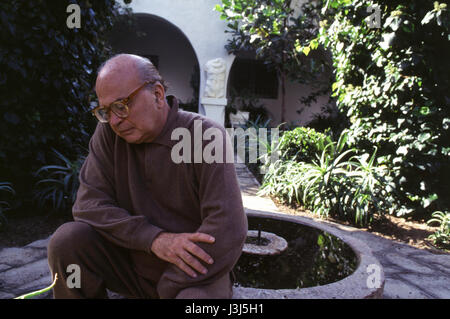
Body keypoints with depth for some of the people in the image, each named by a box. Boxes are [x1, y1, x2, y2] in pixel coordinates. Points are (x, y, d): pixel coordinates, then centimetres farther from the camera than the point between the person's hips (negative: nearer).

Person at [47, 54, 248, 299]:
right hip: (131, 260, 5)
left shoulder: (206, 137, -17)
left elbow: (227, 231, -23)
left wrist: (166, 288, -21)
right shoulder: (109, 132, -4)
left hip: (196, 272, -4)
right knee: (66, 240, -17)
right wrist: (154, 239, -23)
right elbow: (89, 203, -9)